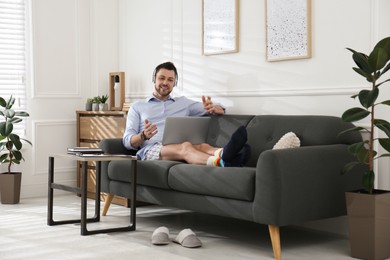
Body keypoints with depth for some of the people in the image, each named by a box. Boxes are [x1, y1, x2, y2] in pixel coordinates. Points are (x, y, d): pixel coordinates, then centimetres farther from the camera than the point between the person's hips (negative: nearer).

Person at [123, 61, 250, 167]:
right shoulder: (137, 107, 21)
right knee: (185, 146, -37)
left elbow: (221, 110, 23)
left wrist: (212, 108, -3)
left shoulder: (183, 102, 28)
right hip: (151, 149, -3)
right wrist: (143, 136, -14)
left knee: (202, 146, -35)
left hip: (179, 148, 3)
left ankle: (224, 154, -69)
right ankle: (221, 161, -68)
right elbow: (127, 141, 10)